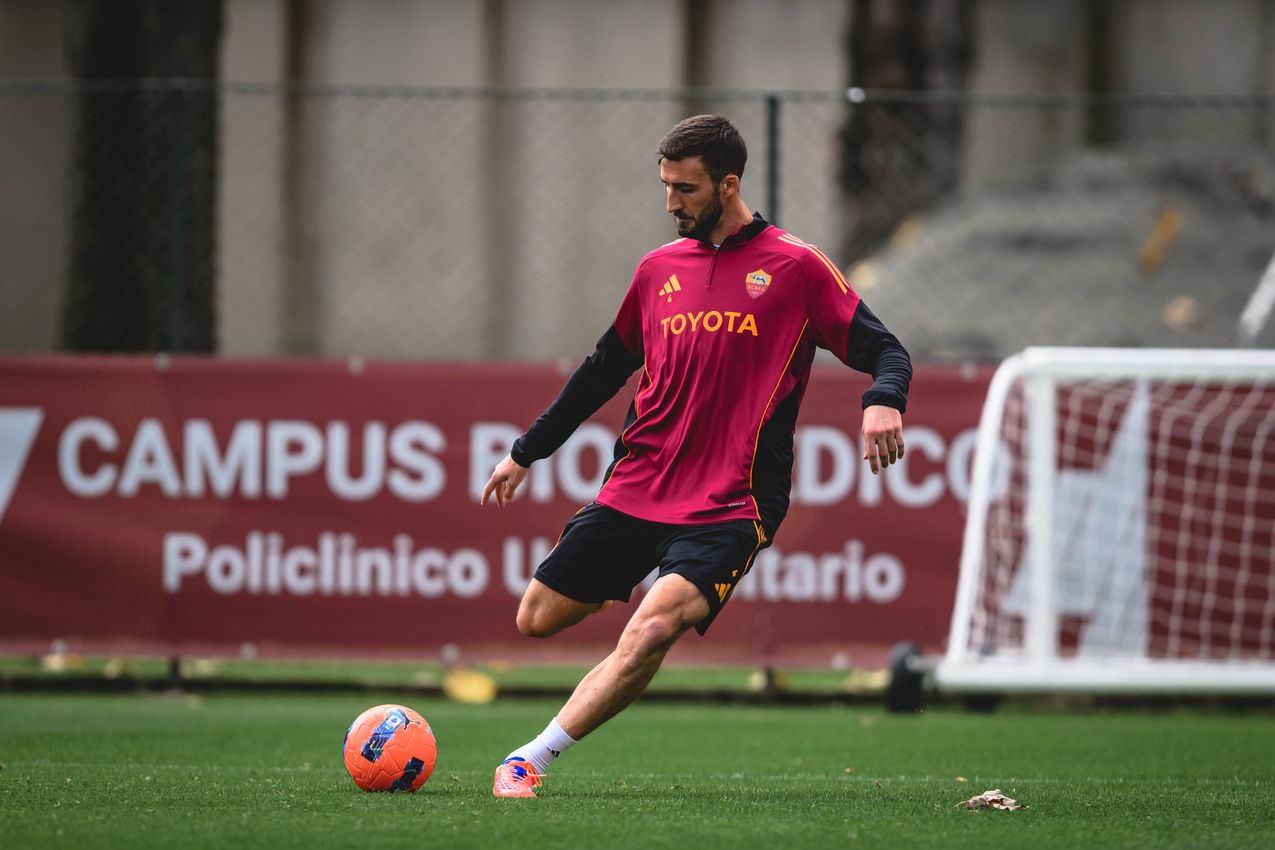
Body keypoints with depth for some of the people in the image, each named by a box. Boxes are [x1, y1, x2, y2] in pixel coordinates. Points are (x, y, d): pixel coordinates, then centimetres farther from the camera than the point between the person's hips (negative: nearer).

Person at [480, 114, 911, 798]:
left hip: (727, 508, -5)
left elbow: (885, 351, -2)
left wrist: (883, 401, -26)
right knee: (538, 619, 4)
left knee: (654, 628, -27)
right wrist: (526, 453, 27)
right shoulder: (660, 268, 13)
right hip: (634, 486, 5)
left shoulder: (795, 267, -1)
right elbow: (604, 369, 24)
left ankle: (530, 760, -24)